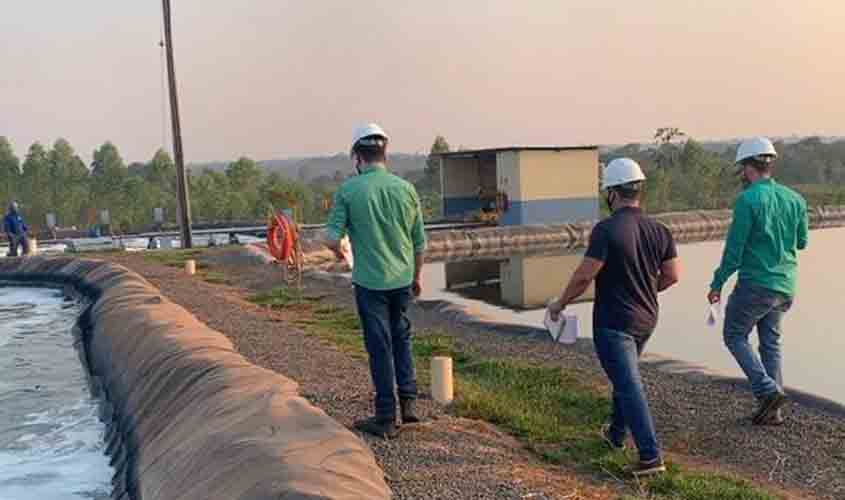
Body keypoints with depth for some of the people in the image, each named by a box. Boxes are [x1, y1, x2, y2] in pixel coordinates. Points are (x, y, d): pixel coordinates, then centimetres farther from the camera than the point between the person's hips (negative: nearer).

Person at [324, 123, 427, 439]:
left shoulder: (348, 190, -9)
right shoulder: (406, 189, 1)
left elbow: (332, 240, -11)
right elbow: (420, 243, 7)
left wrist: (340, 253, 12)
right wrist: (416, 277, 21)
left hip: (370, 282, -3)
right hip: (403, 279, 3)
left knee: (380, 347, 4)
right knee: (401, 337, 21)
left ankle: (386, 418, 11)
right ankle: (408, 401, 19)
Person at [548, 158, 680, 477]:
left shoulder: (606, 230, -19)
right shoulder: (658, 230, 1)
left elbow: (584, 275, -20)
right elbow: (673, 275, 5)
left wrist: (560, 304, -5)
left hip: (613, 322, -7)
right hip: (646, 319, 7)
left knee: (630, 387, -4)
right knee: (625, 377, 25)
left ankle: (651, 457, -6)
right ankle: (617, 434, 40)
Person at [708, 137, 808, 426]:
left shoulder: (748, 200, -14)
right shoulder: (795, 199, 5)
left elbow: (734, 248, -14)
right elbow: (801, 242, 15)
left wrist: (717, 284, -6)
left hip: (755, 283, -6)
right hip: (785, 286, 6)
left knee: (735, 337, 10)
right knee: (771, 343, 15)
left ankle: (768, 391, -4)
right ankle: (772, 410, 15)